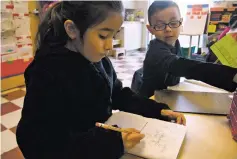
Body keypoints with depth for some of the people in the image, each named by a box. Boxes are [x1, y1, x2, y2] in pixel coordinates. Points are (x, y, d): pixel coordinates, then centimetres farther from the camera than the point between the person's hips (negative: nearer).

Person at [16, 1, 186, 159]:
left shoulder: (101, 61, -2)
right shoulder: (48, 72, -24)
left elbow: (119, 95, 7)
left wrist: (158, 110, -4)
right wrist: (110, 142, -33)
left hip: (106, 137, 5)